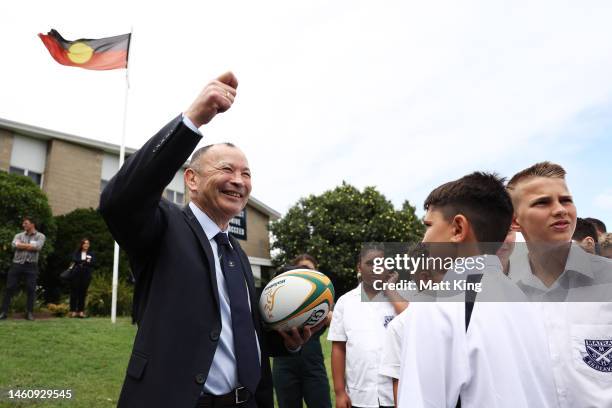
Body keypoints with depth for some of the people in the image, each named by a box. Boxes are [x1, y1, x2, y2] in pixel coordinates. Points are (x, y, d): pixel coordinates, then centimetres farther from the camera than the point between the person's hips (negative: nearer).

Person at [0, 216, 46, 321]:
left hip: (31, 266, -2)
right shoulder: (19, 235, 13)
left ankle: (29, 312, 7)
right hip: (17, 264, 2)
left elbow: (36, 247, -13)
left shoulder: (40, 236, 5)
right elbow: (14, 244, -8)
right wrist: (30, 245, -7)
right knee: (10, 288, 2)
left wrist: (22, 245, -4)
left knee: (31, 289, -2)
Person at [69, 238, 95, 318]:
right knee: (74, 292, -2)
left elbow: (93, 263, -2)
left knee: (83, 293, 0)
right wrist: (86, 261, -10)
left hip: (86, 275, 1)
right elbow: (75, 260, -8)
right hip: (76, 275, -1)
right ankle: (73, 310, 2)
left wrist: (81, 262, -11)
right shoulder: (76, 253, 10)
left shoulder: (91, 254, 12)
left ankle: (81, 311, 4)